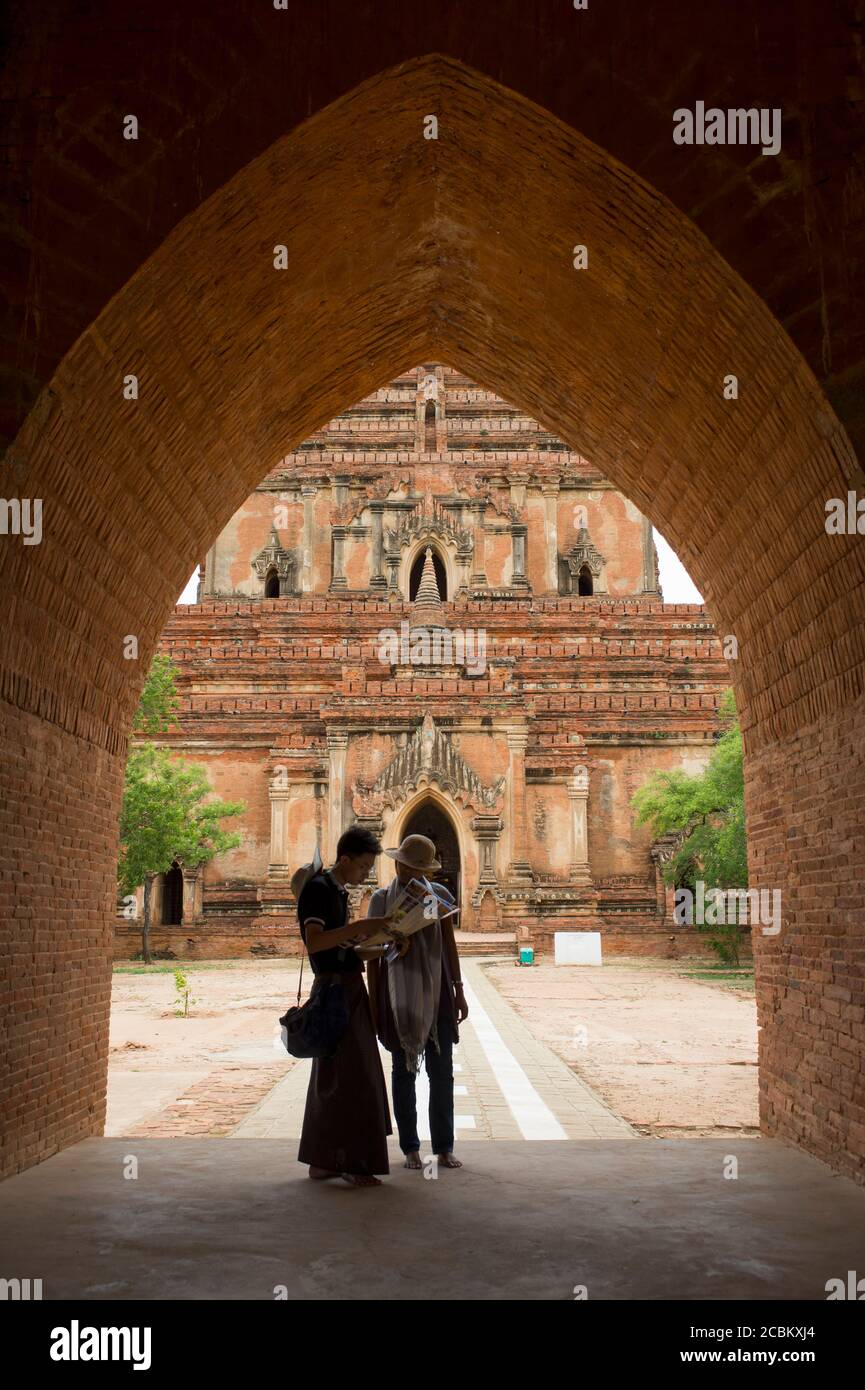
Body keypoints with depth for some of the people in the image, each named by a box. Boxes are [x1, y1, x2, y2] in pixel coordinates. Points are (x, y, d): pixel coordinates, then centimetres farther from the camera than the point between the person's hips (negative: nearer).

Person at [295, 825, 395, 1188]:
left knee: (331, 1077, 12)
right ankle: (353, 1163, -3)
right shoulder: (317, 888, -13)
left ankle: (322, 1160, 19)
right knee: (348, 1077, -8)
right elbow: (314, 942, -25)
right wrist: (358, 927, -27)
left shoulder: (339, 890, 16)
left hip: (349, 988, 10)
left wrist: (363, 937, 10)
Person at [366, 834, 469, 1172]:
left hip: (436, 993, 1)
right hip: (398, 995, -1)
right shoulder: (381, 899, -1)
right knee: (403, 1071, 7)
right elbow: (373, 953, 1)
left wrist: (458, 991, 7)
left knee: (442, 1071, 3)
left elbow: (450, 945, 9)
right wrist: (373, 1001, -1)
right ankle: (410, 1148, 15)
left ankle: (444, 1148, 12)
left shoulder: (439, 894, 3)